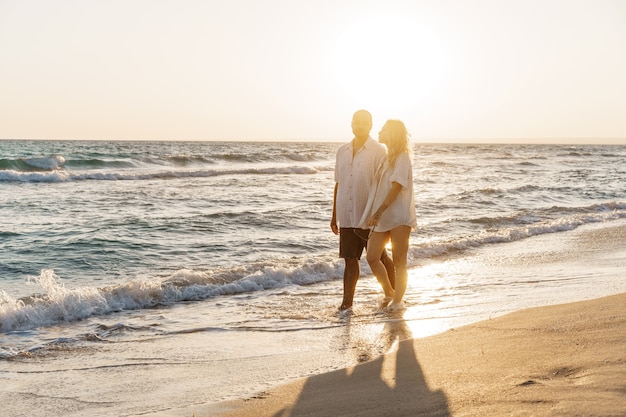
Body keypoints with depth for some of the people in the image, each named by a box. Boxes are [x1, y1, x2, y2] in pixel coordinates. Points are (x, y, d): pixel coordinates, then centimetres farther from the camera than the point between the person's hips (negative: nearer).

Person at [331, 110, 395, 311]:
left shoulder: (378, 151, -5)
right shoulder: (342, 151, 11)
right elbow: (338, 184, 15)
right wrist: (334, 215, 14)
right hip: (346, 216, 4)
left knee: (379, 258, 7)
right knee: (350, 259, 5)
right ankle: (347, 301, 7)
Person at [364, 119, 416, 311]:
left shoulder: (402, 158, -7)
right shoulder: (387, 158, 18)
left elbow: (396, 188, -18)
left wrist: (378, 212, -25)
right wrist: (375, 214, 15)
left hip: (399, 217, -8)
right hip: (383, 217, 8)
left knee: (399, 261, -1)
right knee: (372, 257, 2)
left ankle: (397, 301, 5)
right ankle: (389, 293, 18)